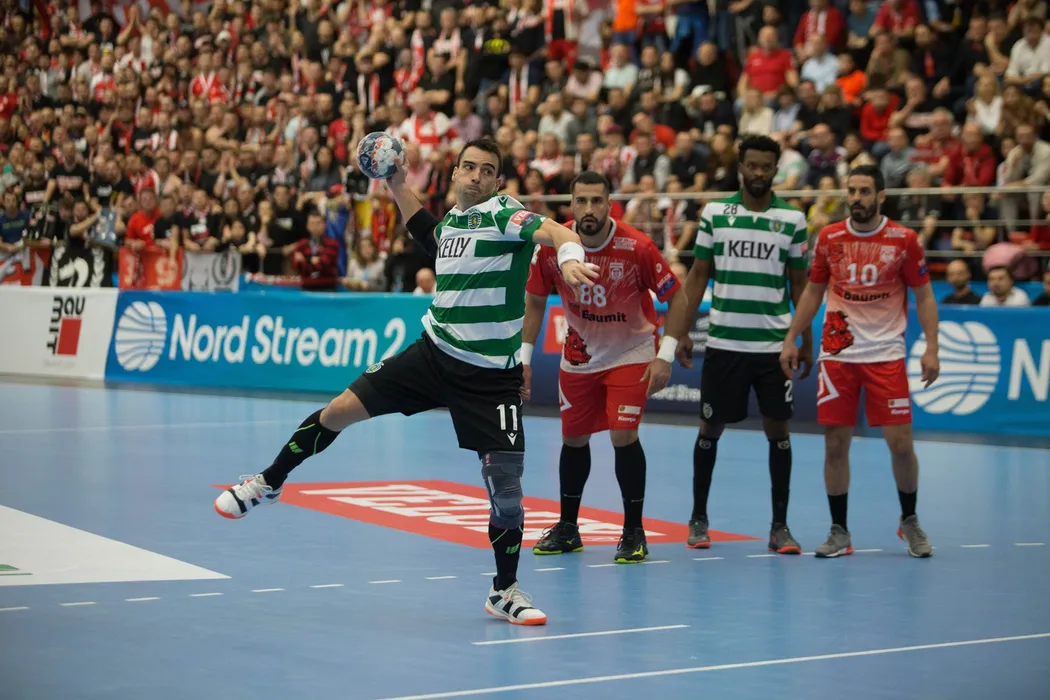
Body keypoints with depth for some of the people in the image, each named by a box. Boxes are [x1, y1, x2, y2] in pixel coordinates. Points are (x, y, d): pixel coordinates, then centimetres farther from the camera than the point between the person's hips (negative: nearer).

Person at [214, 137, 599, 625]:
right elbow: (428, 233, 35)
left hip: (491, 378, -5)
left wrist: (569, 255, -52)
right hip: (434, 353, 5)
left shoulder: (505, 214, -11)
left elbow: (554, 231, -31)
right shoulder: (450, 221, 9)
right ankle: (270, 481, 25)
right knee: (341, 410, 1)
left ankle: (504, 592, 11)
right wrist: (398, 186, 26)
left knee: (506, 486, -7)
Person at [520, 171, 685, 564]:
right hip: (579, 354, 4)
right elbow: (535, 301, 1)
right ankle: (567, 528, 26)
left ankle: (634, 532, 0)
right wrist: (524, 358, -2)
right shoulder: (552, 245, -15)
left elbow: (676, 297, -13)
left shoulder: (637, 247, -24)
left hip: (630, 353, -4)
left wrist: (665, 356, -19)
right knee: (573, 438, 10)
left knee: (623, 435, -15)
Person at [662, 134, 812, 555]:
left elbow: (799, 283, 8)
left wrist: (806, 341, 6)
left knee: (778, 430, 1)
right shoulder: (715, 214, 3)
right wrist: (682, 331, 2)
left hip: (774, 344, 0)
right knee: (711, 428, 6)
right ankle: (699, 519, 20)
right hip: (723, 343, 0)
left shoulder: (792, 219, 2)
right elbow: (698, 275, 7)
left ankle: (780, 525, 10)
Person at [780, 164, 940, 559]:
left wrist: (931, 348, -8)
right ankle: (839, 531, 13)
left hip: (886, 355, -2)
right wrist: (791, 339, 9)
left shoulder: (904, 240, -3)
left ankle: (909, 522, 20)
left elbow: (924, 296, 1)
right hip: (837, 355, 2)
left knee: (900, 443, -4)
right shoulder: (829, 239, 4)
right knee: (835, 444, 0)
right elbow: (813, 292, 14)